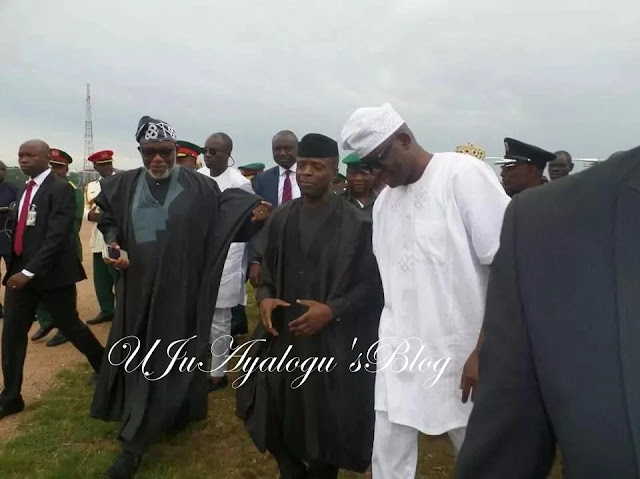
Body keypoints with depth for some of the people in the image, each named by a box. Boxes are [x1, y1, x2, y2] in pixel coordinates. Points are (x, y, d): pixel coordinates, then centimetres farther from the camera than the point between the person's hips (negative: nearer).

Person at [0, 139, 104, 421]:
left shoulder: (61, 189, -13)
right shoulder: (25, 189, 12)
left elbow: (57, 236, -21)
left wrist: (30, 271, -25)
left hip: (51, 273, -7)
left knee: (69, 326, 7)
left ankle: (104, 366, 32)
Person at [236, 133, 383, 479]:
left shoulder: (356, 223, -9)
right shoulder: (280, 218, 6)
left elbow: (372, 284, -7)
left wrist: (331, 310, -18)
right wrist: (264, 298, -4)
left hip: (331, 341, -4)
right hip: (282, 335, 4)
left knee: (324, 424, 7)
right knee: (273, 416, 11)